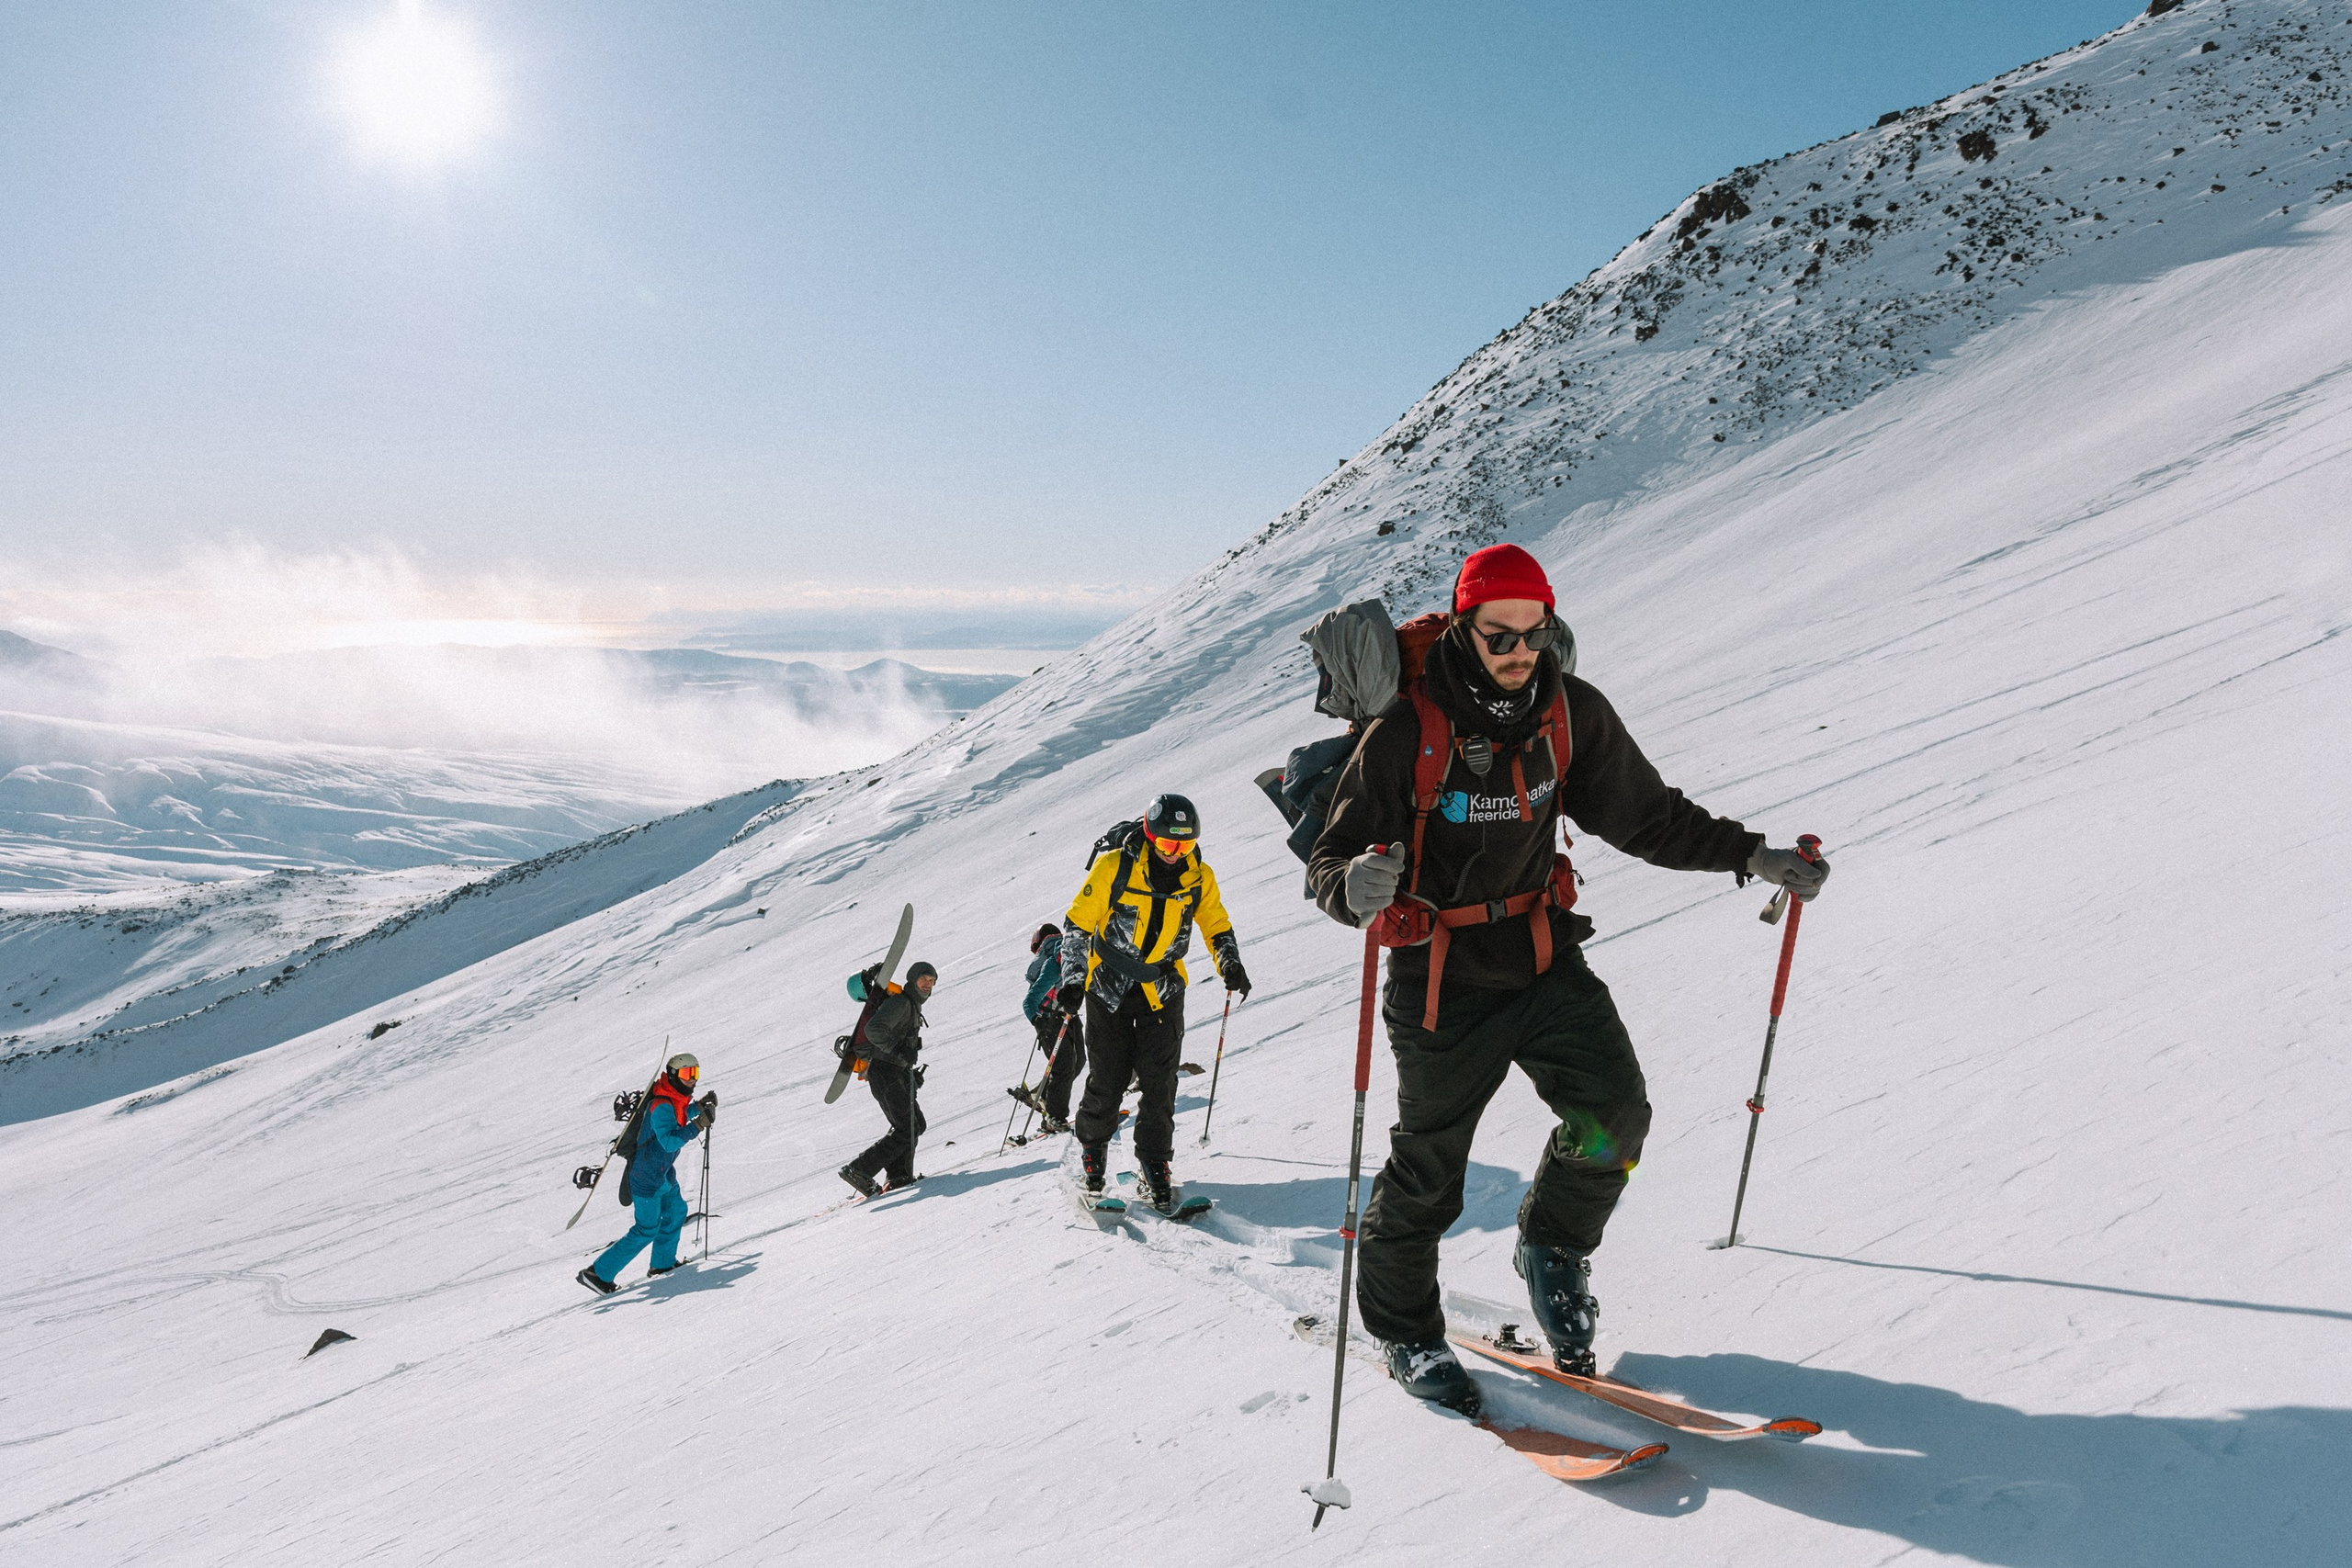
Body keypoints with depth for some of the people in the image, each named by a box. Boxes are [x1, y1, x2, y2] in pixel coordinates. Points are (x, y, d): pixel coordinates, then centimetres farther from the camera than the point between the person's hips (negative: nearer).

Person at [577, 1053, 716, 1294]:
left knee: (676, 1211, 22)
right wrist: (698, 1125, -42)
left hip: (663, 1171, 10)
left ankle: (662, 1263, 38)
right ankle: (598, 1273, 3)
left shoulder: (674, 1098, 1)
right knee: (647, 1230, -3)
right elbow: (669, 1141, -38)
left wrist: (700, 1106, 9)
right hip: (648, 1176, -10)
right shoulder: (661, 1105, -28)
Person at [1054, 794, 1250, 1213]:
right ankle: (1091, 1154, 22)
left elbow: (1217, 928, 9)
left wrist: (1229, 964, -9)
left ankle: (1154, 1167, 7)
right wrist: (1072, 979, -16)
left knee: (1158, 1082, -4)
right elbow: (1077, 923, -9)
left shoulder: (1199, 877, -5)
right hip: (1109, 988, -2)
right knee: (1107, 1080, -1)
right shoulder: (1113, 867, -15)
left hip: (1163, 990, 2)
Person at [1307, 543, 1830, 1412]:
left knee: (1614, 1115, -12)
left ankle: (1553, 1250, 18)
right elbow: (1333, 859, -14)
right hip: (1445, 981, -3)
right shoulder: (1406, 731, -17)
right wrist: (1355, 888, -38)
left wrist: (1749, 855, 1)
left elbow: (1645, 814, 8)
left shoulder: (1570, 712, -4)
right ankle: (1404, 1331, 31)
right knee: (1426, 1171, 7)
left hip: (1545, 957, 4)